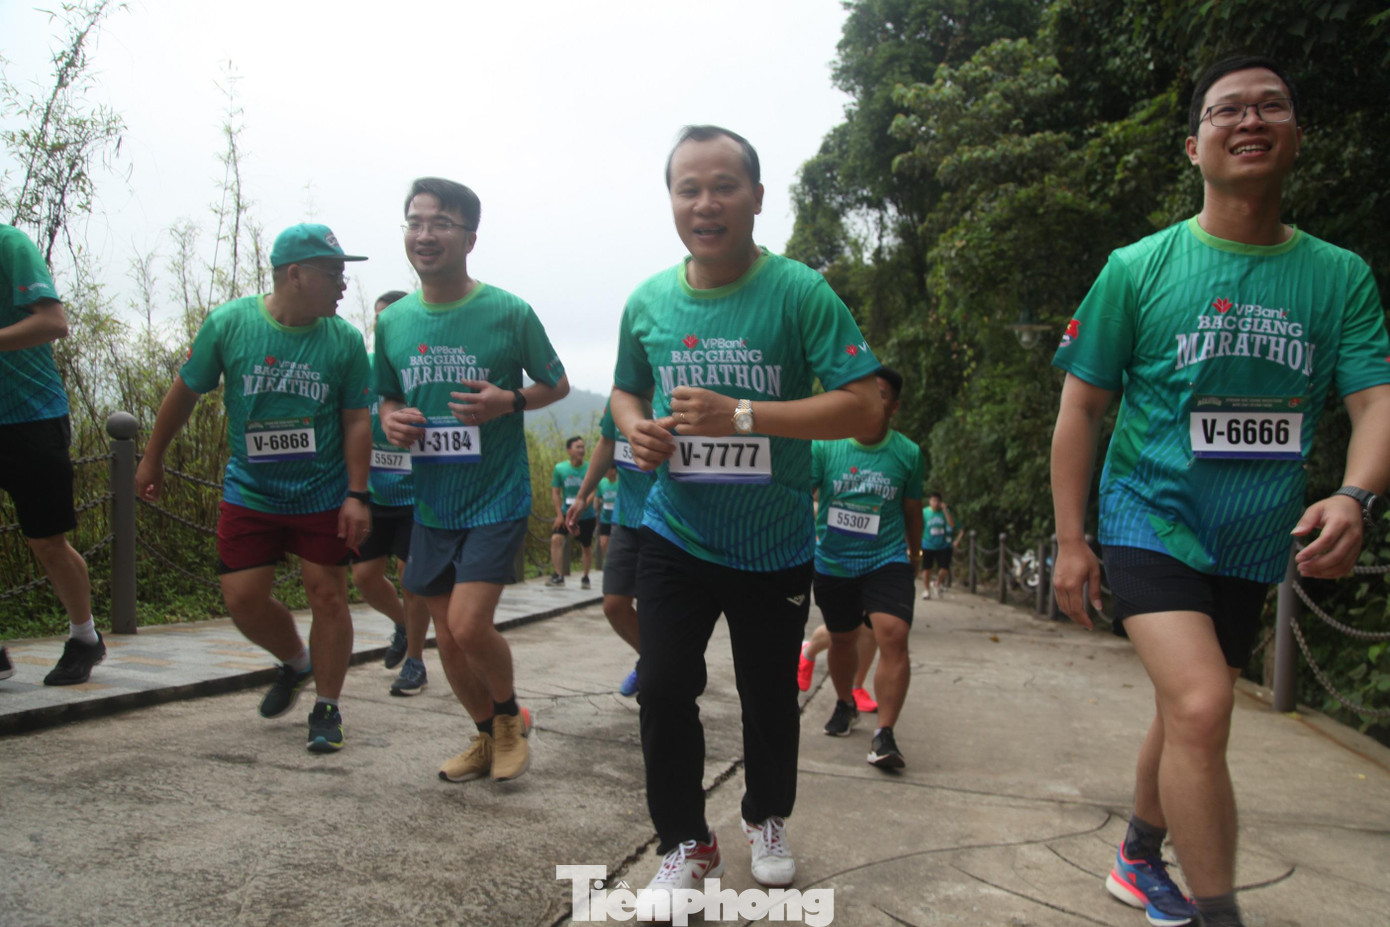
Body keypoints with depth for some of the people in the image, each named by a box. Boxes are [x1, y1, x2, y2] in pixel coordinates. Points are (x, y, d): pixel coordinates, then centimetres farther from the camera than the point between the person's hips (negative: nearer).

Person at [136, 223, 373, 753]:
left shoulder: (345, 340, -8)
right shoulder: (228, 323, -8)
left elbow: (357, 421, -6)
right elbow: (185, 392, 4)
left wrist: (357, 495, -12)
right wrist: (153, 459, 12)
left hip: (322, 495, -1)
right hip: (249, 492, 1)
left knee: (327, 596, 0)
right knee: (244, 599, 1)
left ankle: (326, 708, 16)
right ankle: (296, 663, 32)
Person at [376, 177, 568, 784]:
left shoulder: (509, 313, -10)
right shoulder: (393, 322, 4)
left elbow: (557, 385, 2)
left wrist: (508, 401, -18)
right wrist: (391, 419, -6)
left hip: (497, 498, -5)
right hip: (431, 503, 5)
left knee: (469, 624, -15)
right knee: (448, 638, 11)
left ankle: (510, 714, 17)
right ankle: (487, 736, 35)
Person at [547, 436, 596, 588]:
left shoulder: (590, 469, -11)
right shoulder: (559, 468, -6)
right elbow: (555, 492, -1)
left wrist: (580, 508, -29)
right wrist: (560, 515, -9)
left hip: (587, 515, -1)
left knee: (587, 547, 9)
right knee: (556, 538, -18)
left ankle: (586, 577, 28)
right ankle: (558, 576, -15)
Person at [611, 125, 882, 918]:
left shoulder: (801, 293, -14)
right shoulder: (648, 302, -1)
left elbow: (864, 407, -20)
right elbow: (627, 391, 16)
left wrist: (741, 415, -28)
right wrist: (636, 429, -8)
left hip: (775, 548, -2)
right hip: (676, 537, 2)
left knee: (770, 695, 14)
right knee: (664, 686, -2)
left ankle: (769, 821, 42)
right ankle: (687, 845, 21)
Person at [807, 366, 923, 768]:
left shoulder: (908, 453, -3)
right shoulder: (825, 445, -6)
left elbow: (912, 509, 10)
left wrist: (914, 555, 20)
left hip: (887, 559, -1)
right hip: (832, 562, 1)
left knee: (893, 635, -20)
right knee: (842, 639, 16)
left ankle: (885, 735, -13)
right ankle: (844, 705, 44)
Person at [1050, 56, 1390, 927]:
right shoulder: (1138, 267, -4)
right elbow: (1081, 406, -3)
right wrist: (1070, 541, -7)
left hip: (1255, 543, 4)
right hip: (1151, 519, -4)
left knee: (1186, 714, 17)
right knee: (1200, 709, -22)